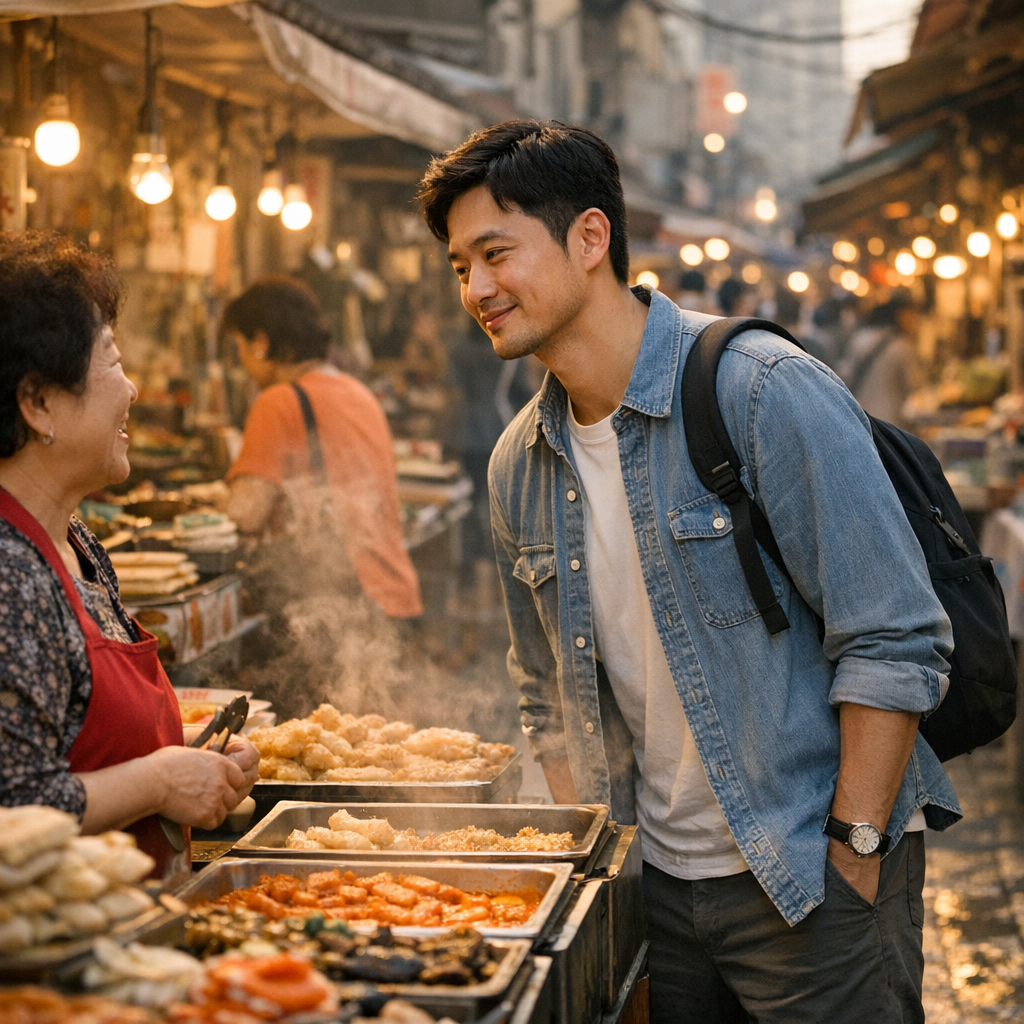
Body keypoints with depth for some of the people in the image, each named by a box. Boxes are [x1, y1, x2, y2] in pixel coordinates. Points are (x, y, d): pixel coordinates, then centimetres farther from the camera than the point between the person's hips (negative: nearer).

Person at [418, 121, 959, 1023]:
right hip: (655, 884, 6)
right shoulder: (519, 468, 4)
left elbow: (897, 643, -16)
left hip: (815, 881, -5)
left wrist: (854, 853, -16)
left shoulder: (765, 392, -15)